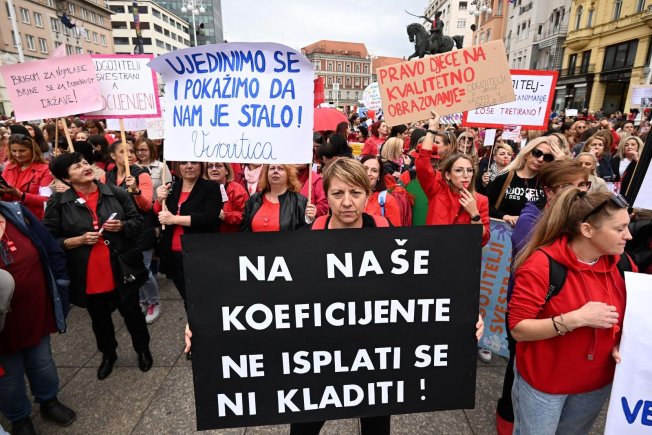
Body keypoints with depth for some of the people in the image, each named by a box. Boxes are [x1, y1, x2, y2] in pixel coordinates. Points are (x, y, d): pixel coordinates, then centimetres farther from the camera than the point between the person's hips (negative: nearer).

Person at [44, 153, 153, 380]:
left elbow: (138, 222, 2)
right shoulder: (58, 203, -6)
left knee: (131, 312, 14)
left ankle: (143, 350, 38)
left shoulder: (115, 193, -3)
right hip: (88, 275, 0)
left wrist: (121, 226, -17)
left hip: (122, 269, 0)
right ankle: (108, 354, 44)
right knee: (99, 318, 20)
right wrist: (78, 240, -18)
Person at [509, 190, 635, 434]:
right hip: (542, 383, -5)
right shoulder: (542, 265, -25)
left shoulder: (623, 264, -6)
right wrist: (576, 318, -33)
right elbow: (518, 329, -25)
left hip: (598, 383, 6)